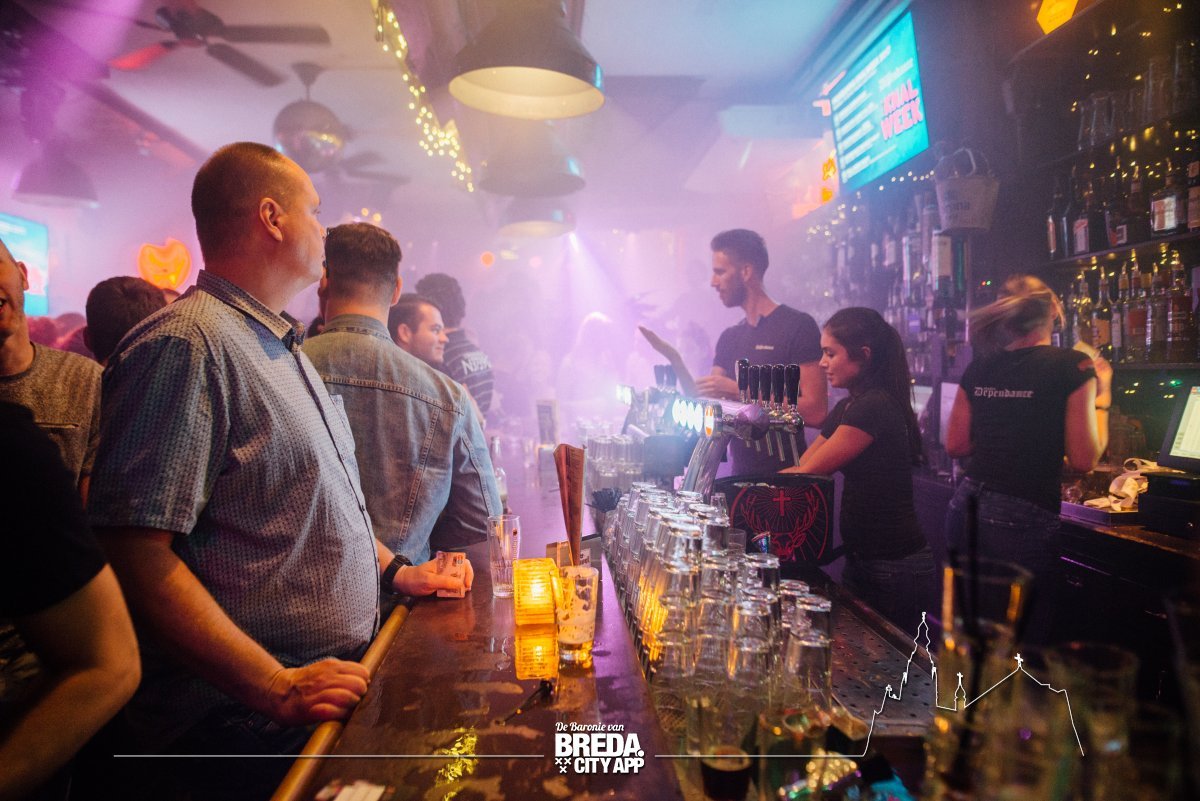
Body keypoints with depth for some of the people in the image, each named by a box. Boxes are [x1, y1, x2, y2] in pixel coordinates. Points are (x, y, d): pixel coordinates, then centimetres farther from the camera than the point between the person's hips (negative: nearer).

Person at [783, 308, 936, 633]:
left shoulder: (874, 408, -20)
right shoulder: (848, 407, 10)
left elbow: (808, 473, -18)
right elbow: (801, 467, 8)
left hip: (895, 570, -9)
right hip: (863, 562, 9)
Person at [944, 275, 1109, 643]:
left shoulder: (979, 368, 6)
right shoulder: (1074, 366, -7)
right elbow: (1084, 459, -5)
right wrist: (1102, 396, 7)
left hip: (966, 511, 5)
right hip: (1023, 523, -5)